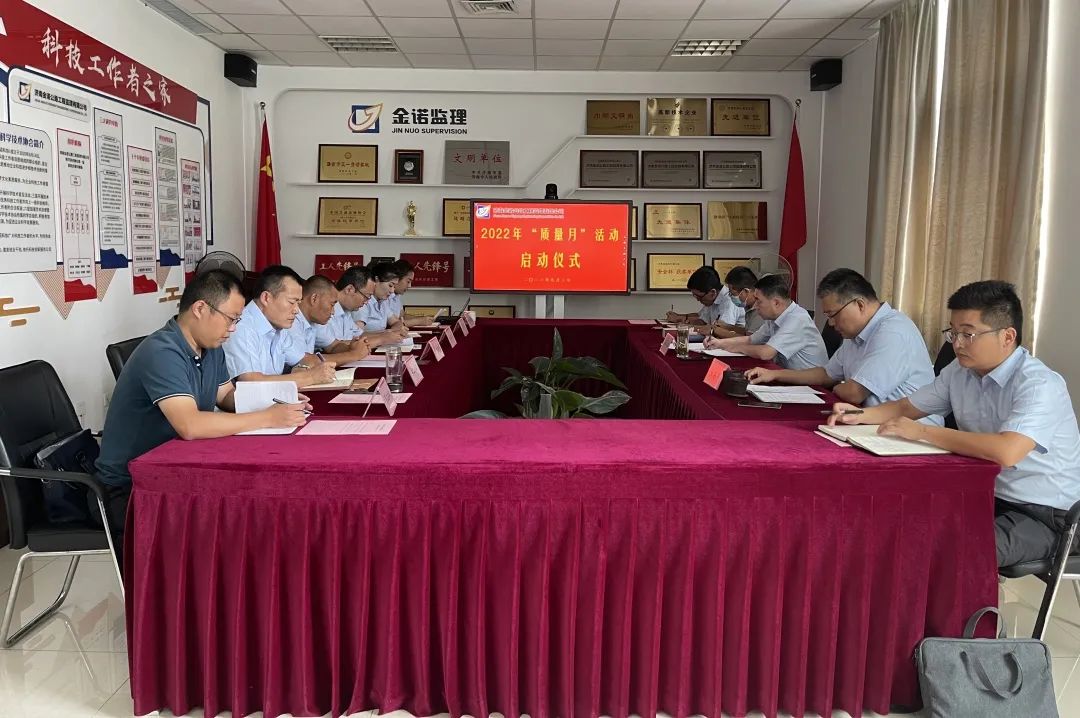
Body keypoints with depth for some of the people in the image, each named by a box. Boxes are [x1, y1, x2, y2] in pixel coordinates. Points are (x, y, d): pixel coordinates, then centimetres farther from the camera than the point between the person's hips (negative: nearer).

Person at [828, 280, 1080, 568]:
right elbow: (907, 407, 15)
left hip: (1041, 513, -7)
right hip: (985, 496, 7)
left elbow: (1006, 451, -39)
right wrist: (860, 416, -5)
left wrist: (922, 432, -30)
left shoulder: (1039, 385, -22)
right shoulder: (959, 372, 2)